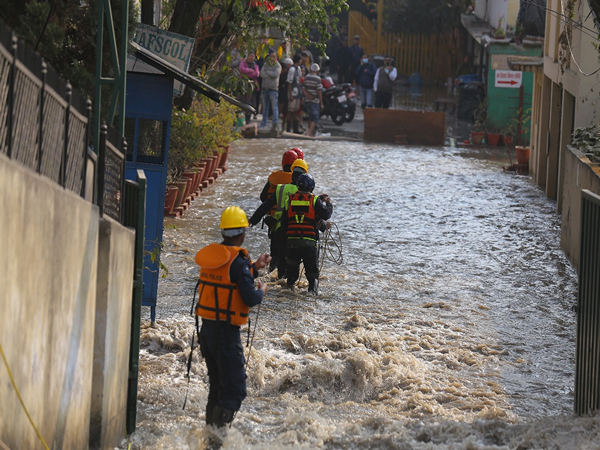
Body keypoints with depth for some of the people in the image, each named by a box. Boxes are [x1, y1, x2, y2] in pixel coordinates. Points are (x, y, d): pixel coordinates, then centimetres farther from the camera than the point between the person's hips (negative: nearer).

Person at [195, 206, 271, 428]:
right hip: (226, 331, -8)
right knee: (235, 390, -8)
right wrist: (261, 291, 3)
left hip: (206, 327, 8)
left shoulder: (211, 254, 7)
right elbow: (250, 298, -18)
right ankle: (218, 429, -19)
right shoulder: (238, 260, -17)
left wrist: (255, 267, 23)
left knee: (217, 385, 21)